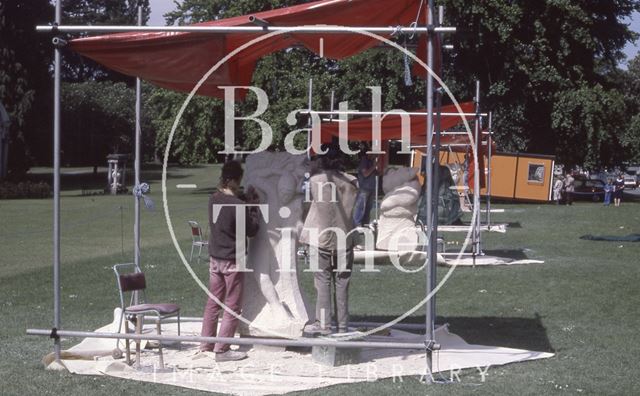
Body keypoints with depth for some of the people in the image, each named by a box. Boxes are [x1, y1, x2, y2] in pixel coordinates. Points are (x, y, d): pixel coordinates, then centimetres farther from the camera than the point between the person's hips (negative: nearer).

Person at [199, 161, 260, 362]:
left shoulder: (213, 199, 0)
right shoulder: (239, 206, -21)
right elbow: (252, 230, -9)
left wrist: (246, 199, 12)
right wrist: (253, 207, -1)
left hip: (214, 258, 7)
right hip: (232, 260, -7)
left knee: (212, 302, 16)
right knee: (232, 307, 3)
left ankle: (206, 343, 24)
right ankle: (222, 349, 6)